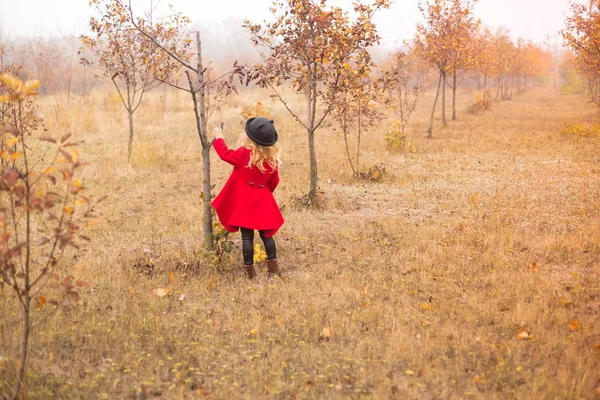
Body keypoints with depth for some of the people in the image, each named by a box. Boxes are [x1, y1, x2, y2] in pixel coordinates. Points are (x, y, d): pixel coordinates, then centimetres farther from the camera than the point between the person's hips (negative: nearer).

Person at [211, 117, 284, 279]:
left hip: (244, 202, -4)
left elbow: (226, 154, -5)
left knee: (247, 236, 2)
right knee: (266, 234, 13)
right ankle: (274, 269, 14)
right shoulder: (272, 158, -1)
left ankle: (249, 270, 5)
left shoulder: (245, 153, -16)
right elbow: (274, 181, 8)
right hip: (263, 201, 4)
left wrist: (219, 138, 12)